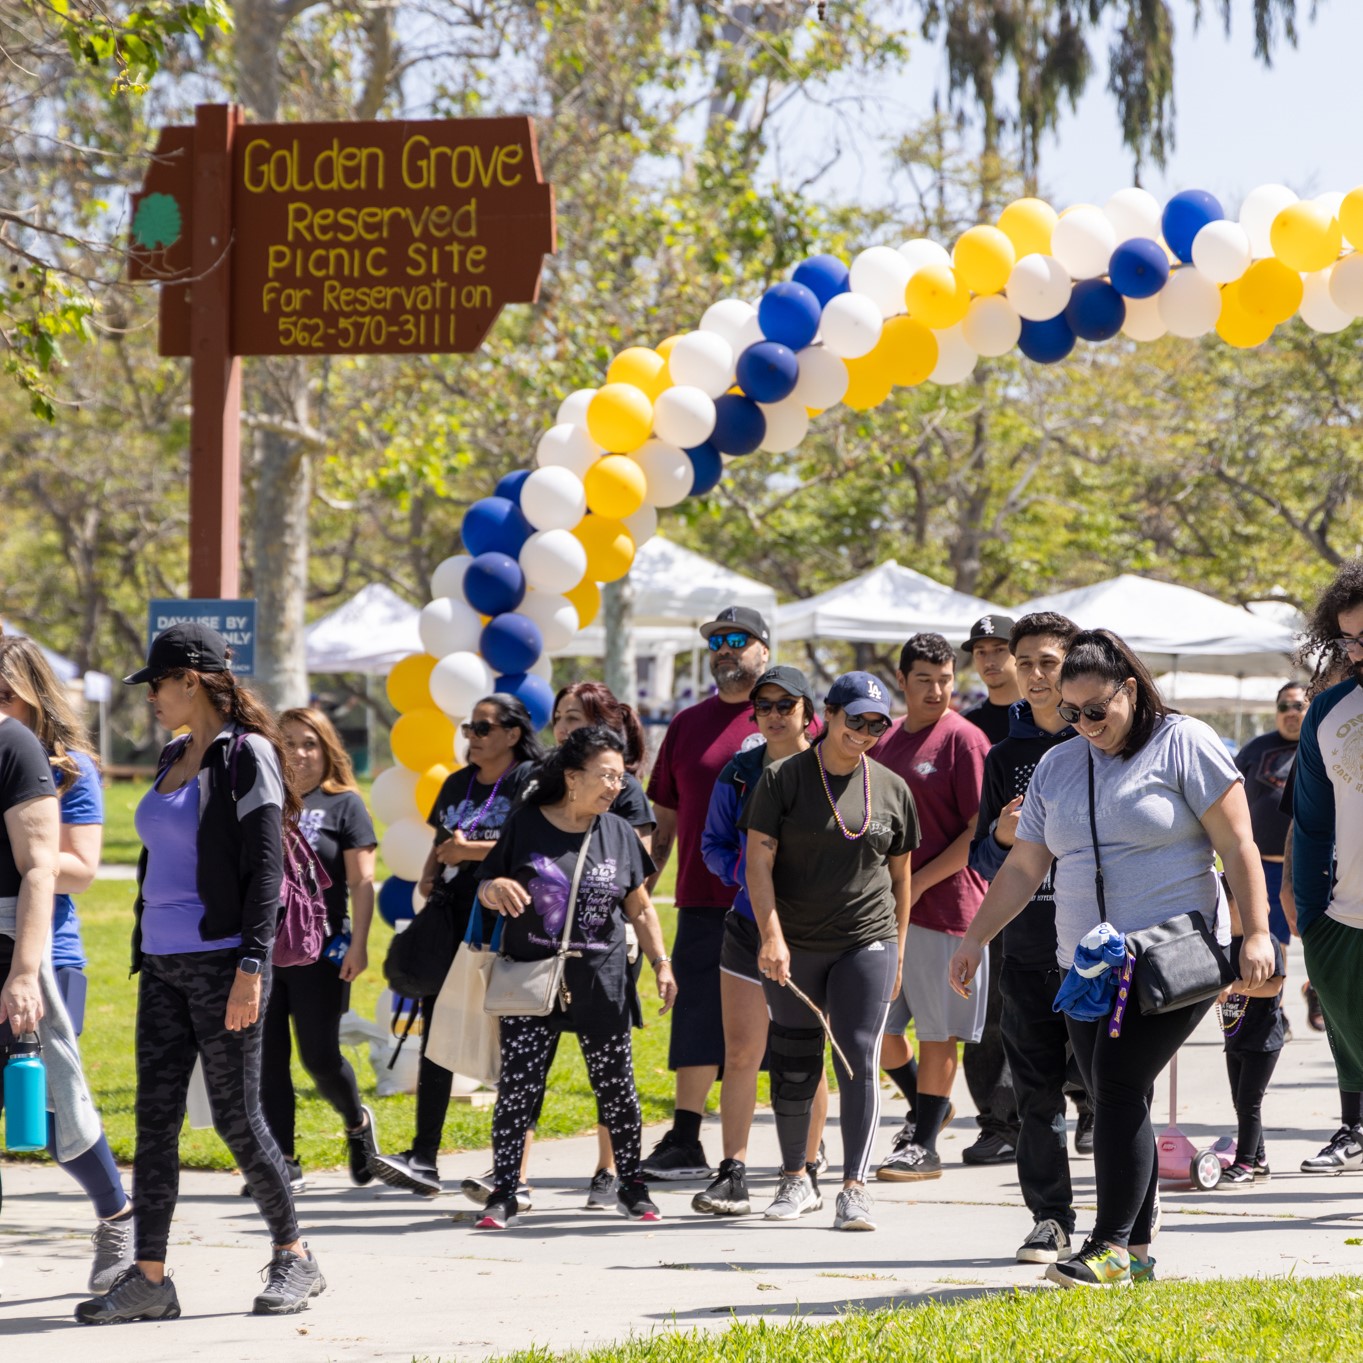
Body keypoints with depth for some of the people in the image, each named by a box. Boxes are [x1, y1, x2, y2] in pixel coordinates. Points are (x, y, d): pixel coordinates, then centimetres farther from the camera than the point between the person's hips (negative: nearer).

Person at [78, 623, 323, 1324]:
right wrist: (142, 955, 18)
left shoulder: (247, 755, -9)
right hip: (163, 964, 8)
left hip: (222, 962, -8)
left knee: (236, 1116, -3)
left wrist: (252, 965, -19)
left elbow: (265, 866, -14)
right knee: (154, 1116, 3)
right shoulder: (173, 756, 15)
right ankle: (149, 1278, 4)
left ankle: (294, 1257, 13)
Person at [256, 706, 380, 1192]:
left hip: (321, 951, -4)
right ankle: (283, 1164, 5)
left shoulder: (344, 804, 1)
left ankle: (357, 1122, 28)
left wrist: (358, 944, -13)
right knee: (266, 1060, 0)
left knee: (320, 1056, -2)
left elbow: (361, 881, -4)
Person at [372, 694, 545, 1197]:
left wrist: (467, 850, -11)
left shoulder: (531, 779, -3)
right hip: (455, 922, 7)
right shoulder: (457, 783, 19)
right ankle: (424, 1159, -5)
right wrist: (428, 874, 7)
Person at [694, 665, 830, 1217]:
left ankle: (807, 1175, 15)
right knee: (740, 1054, -2)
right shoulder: (739, 773, 7)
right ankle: (733, 1176, -1)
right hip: (749, 924, 2)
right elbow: (713, 845, 11)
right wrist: (747, 873, -8)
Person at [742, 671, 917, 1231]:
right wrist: (771, 936, -16)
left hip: (867, 942, 1)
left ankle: (854, 1188, -6)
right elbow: (758, 862, -6)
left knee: (859, 1059, -8)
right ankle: (796, 1179, 22)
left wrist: (897, 950, 13)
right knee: (794, 1065, 6)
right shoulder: (783, 779, -2)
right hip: (794, 946, -1)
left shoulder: (892, 789, 7)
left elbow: (900, 874, 14)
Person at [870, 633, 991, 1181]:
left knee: (936, 1030, 1)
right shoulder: (885, 739, 11)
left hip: (943, 903, -6)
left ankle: (923, 1145, 9)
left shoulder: (964, 739, -7)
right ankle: (923, 1108, 31)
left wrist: (919, 882, -14)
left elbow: (980, 831, -11)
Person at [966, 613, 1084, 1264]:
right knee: (1036, 1088, 3)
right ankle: (1049, 1218, 9)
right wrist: (1002, 836, -5)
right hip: (1027, 941, 3)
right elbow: (984, 862, 16)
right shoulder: (1004, 756, 14)